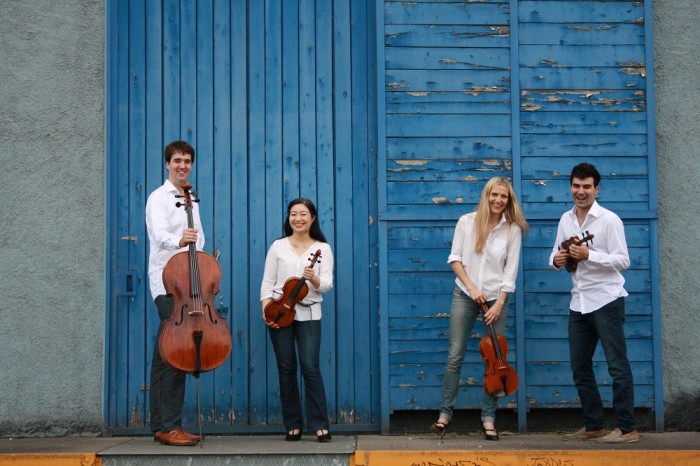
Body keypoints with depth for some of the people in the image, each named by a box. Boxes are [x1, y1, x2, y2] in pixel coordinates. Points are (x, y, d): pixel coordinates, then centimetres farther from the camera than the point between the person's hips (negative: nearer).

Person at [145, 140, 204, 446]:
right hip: (166, 283, -7)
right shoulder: (159, 198, -5)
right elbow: (160, 233, -23)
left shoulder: (191, 201, 19)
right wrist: (178, 241, -46)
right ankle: (169, 425, -13)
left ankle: (161, 426, 13)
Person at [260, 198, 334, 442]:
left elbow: (327, 284, -4)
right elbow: (267, 283, 5)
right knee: (286, 369, 4)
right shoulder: (278, 246, 7)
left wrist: (314, 279, -26)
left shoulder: (322, 248, 4)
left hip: (308, 314, -1)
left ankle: (320, 425, -2)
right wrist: (266, 311, -8)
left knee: (310, 367, -9)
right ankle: (293, 425, 12)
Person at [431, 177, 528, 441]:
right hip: (465, 295, 0)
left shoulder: (512, 229, -2)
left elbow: (511, 269, -3)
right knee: (455, 355, -1)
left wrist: (499, 302, -10)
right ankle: (445, 413, 8)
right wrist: (471, 287, -10)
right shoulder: (467, 222, -2)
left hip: (496, 297, 1)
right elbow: (455, 258, 0)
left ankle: (488, 417, 12)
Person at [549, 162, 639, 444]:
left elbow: (623, 260, -12)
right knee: (580, 368, 11)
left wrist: (588, 255, -24)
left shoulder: (609, 220, -8)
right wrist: (557, 260, -9)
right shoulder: (566, 220, 10)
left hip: (606, 301, -7)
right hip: (579, 302, 7)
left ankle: (627, 429, 2)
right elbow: (556, 254, 15)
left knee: (617, 366, -3)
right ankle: (594, 426, 21)